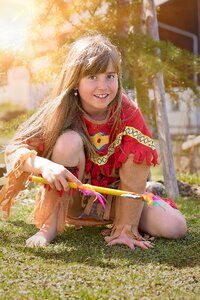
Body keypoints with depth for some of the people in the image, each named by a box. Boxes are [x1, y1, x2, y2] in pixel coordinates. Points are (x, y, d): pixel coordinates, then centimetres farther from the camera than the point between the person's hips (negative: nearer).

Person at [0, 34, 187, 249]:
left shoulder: (129, 114, -20)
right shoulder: (61, 112, -20)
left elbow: (134, 178, -19)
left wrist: (126, 228, -21)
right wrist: (44, 165, -46)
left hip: (113, 197, 1)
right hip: (70, 199, -1)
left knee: (175, 227, -19)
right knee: (70, 140, -31)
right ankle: (50, 226, -20)